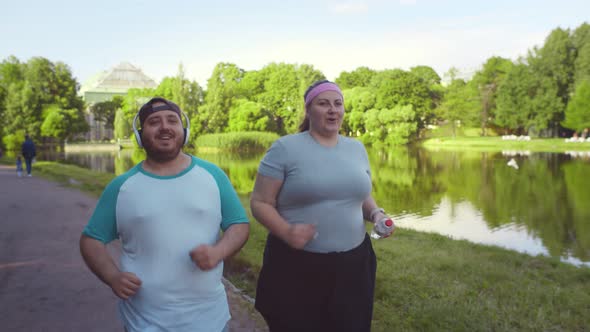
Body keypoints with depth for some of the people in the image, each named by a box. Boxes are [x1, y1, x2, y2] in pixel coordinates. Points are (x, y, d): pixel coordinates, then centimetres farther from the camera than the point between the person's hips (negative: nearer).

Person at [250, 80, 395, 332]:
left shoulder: (357, 148, 10)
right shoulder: (285, 148, -7)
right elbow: (260, 202, -6)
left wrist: (376, 214, -1)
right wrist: (285, 231, -23)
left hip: (352, 264, 5)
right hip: (297, 266, -4)